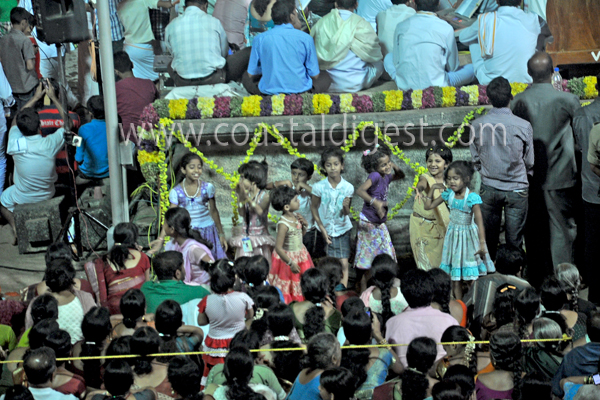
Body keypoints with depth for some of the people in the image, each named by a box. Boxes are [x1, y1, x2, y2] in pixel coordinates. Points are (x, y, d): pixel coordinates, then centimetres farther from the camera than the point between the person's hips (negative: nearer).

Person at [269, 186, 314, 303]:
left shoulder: (295, 218, -4)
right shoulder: (283, 224, -28)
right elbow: (278, 248, -27)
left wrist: (304, 225, -7)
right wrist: (291, 263, -24)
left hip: (301, 256, 8)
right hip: (288, 257, -8)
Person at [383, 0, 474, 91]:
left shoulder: (401, 26, -2)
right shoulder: (446, 28, -10)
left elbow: (396, 62, 7)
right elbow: (453, 67, 1)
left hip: (404, 86, 0)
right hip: (436, 85, 0)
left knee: (389, 57, 28)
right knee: (472, 68, 17)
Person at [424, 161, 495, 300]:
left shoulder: (472, 198, -20)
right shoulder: (448, 194, -4)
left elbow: (479, 222, -20)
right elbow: (428, 206, 7)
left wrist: (482, 244, -23)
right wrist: (432, 189, -1)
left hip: (469, 236, -5)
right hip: (453, 236, 5)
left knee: (472, 277, -2)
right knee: (454, 277, 8)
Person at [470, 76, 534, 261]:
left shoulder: (477, 125, -9)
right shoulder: (523, 126, -14)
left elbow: (476, 159, 2)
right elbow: (530, 162, -3)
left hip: (489, 188, 2)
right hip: (516, 189, -2)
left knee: (489, 238, 15)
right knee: (514, 240, 8)